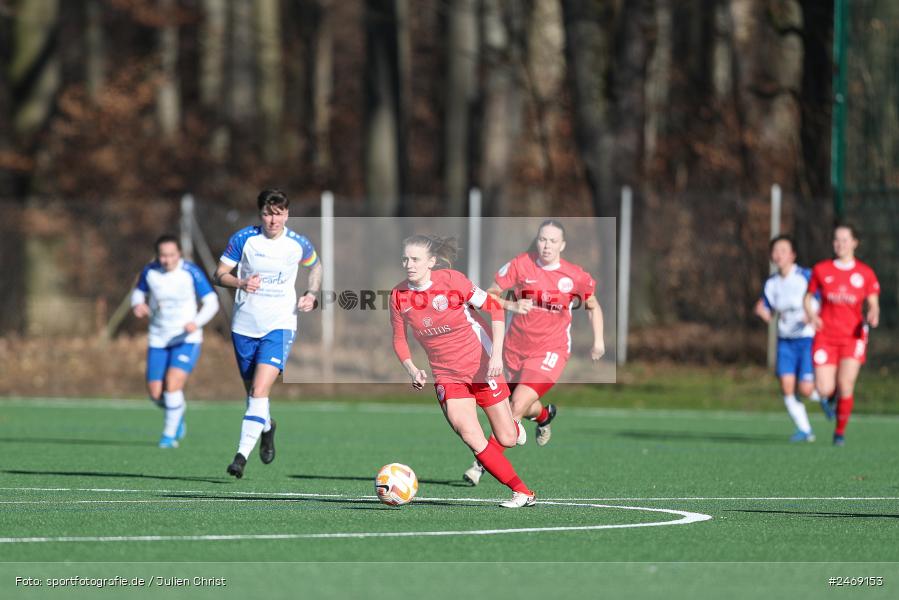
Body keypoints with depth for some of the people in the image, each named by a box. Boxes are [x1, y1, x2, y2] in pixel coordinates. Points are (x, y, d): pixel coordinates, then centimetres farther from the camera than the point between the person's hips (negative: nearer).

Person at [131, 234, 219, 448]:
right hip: (158, 340, 3)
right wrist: (138, 304, -10)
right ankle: (177, 415, 33)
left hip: (187, 339, -3)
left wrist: (197, 322, -25)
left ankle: (170, 434, -4)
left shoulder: (191, 272, -13)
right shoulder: (149, 272, -4)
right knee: (155, 393, -1)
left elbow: (211, 302, -7)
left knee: (173, 383, -22)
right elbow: (139, 292, 14)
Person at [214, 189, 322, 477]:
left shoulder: (298, 244, -2)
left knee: (259, 391, -18)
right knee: (252, 391, 14)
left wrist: (311, 294, 2)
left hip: (279, 325, -2)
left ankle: (242, 454, -20)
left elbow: (315, 265, 20)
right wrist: (241, 283, -22)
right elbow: (220, 274, -1)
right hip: (244, 325, 2)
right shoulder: (243, 239, -4)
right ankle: (267, 427, 47)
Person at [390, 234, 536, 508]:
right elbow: (399, 340, 7)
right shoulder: (398, 296, -7)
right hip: (447, 376, 2)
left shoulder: (451, 280, -17)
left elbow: (495, 308, -13)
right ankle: (522, 492, -3)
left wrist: (496, 355, -20)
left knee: (506, 439, 2)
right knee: (470, 436, -17)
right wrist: (412, 370, -11)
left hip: (482, 367, -2)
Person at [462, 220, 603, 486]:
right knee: (520, 407, 16)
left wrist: (598, 341, 4)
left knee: (519, 404, -20)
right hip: (516, 349, 3)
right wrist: (512, 306, -23)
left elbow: (593, 306, 12)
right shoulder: (520, 265, -7)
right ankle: (544, 414, 55)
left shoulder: (576, 277, -6)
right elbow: (488, 295, -5)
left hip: (551, 351, -3)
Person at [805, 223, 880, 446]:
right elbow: (808, 297, 12)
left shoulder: (866, 273, 2)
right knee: (824, 390, -9)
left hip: (853, 335, -1)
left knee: (846, 385, -15)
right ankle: (834, 392, 31)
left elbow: (873, 304, 6)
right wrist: (811, 315, -8)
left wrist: (873, 316, -17)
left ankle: (840, 430, 6)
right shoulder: (821, 270, 3)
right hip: (825, 335, 1)